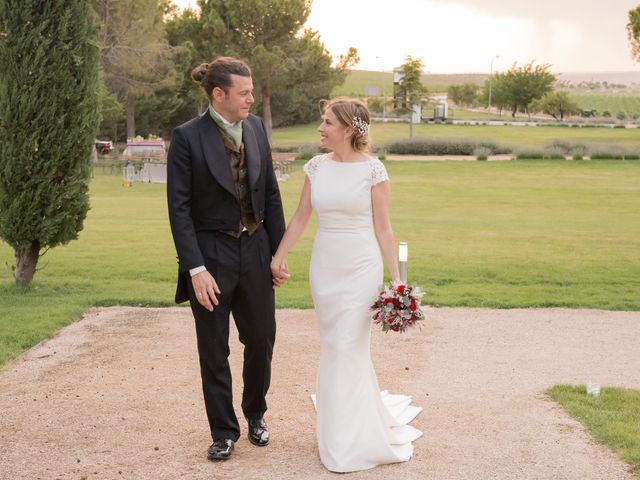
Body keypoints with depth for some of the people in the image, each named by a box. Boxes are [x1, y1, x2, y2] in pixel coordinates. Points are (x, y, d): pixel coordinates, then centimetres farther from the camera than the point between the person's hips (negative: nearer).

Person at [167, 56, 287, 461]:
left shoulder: (256, 128, 2)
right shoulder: (188, 137, -12)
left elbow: (271, 193, 8)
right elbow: (179, 208, -13)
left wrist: (279, 251, 6)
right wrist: (195, 268, -17)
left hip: (255, 251, 4)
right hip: (211, 254, -4)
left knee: (262, 341, 13)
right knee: (214, 352, 8)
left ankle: (256, 414, 37)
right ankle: (224, 432, 24)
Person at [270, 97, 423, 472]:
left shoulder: (373, 170, -9)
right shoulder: (317, 166, 4)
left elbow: (383, 228, -7)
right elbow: (301, 217, 11)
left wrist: (396, 278, -10)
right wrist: (280, 255, 8)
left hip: (361, 269, -5)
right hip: (324, 268, 5)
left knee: (347, 350, -5)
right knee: (334, 347, 11)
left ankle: (348, 445, 7)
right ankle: (366, 414, 30)